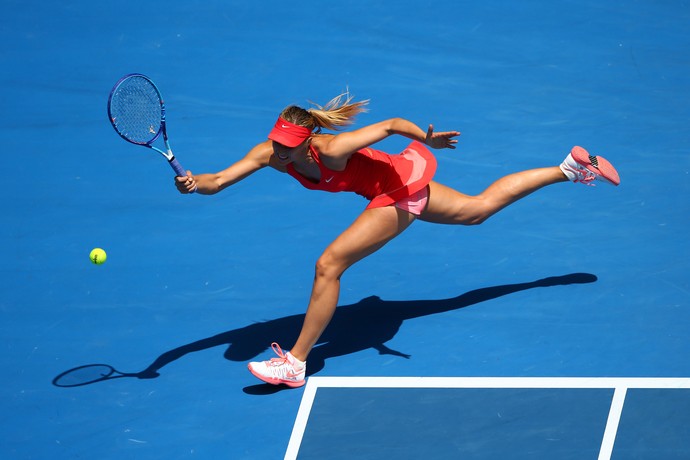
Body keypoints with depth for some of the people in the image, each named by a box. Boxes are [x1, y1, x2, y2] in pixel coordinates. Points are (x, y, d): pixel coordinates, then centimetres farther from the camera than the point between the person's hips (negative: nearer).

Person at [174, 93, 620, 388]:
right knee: (480, 207, 24)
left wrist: (428, 139, -26)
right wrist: (194, 182, -41)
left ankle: (296, 363, -5)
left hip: (400, 188, -8)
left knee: (329, 265, -15)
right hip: (395, 187, 8)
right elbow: (218, 181, -22)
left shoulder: (330, 149, -35)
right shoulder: (271, 152, -17)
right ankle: (571, 168, 36)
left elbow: (391, 124, -29)